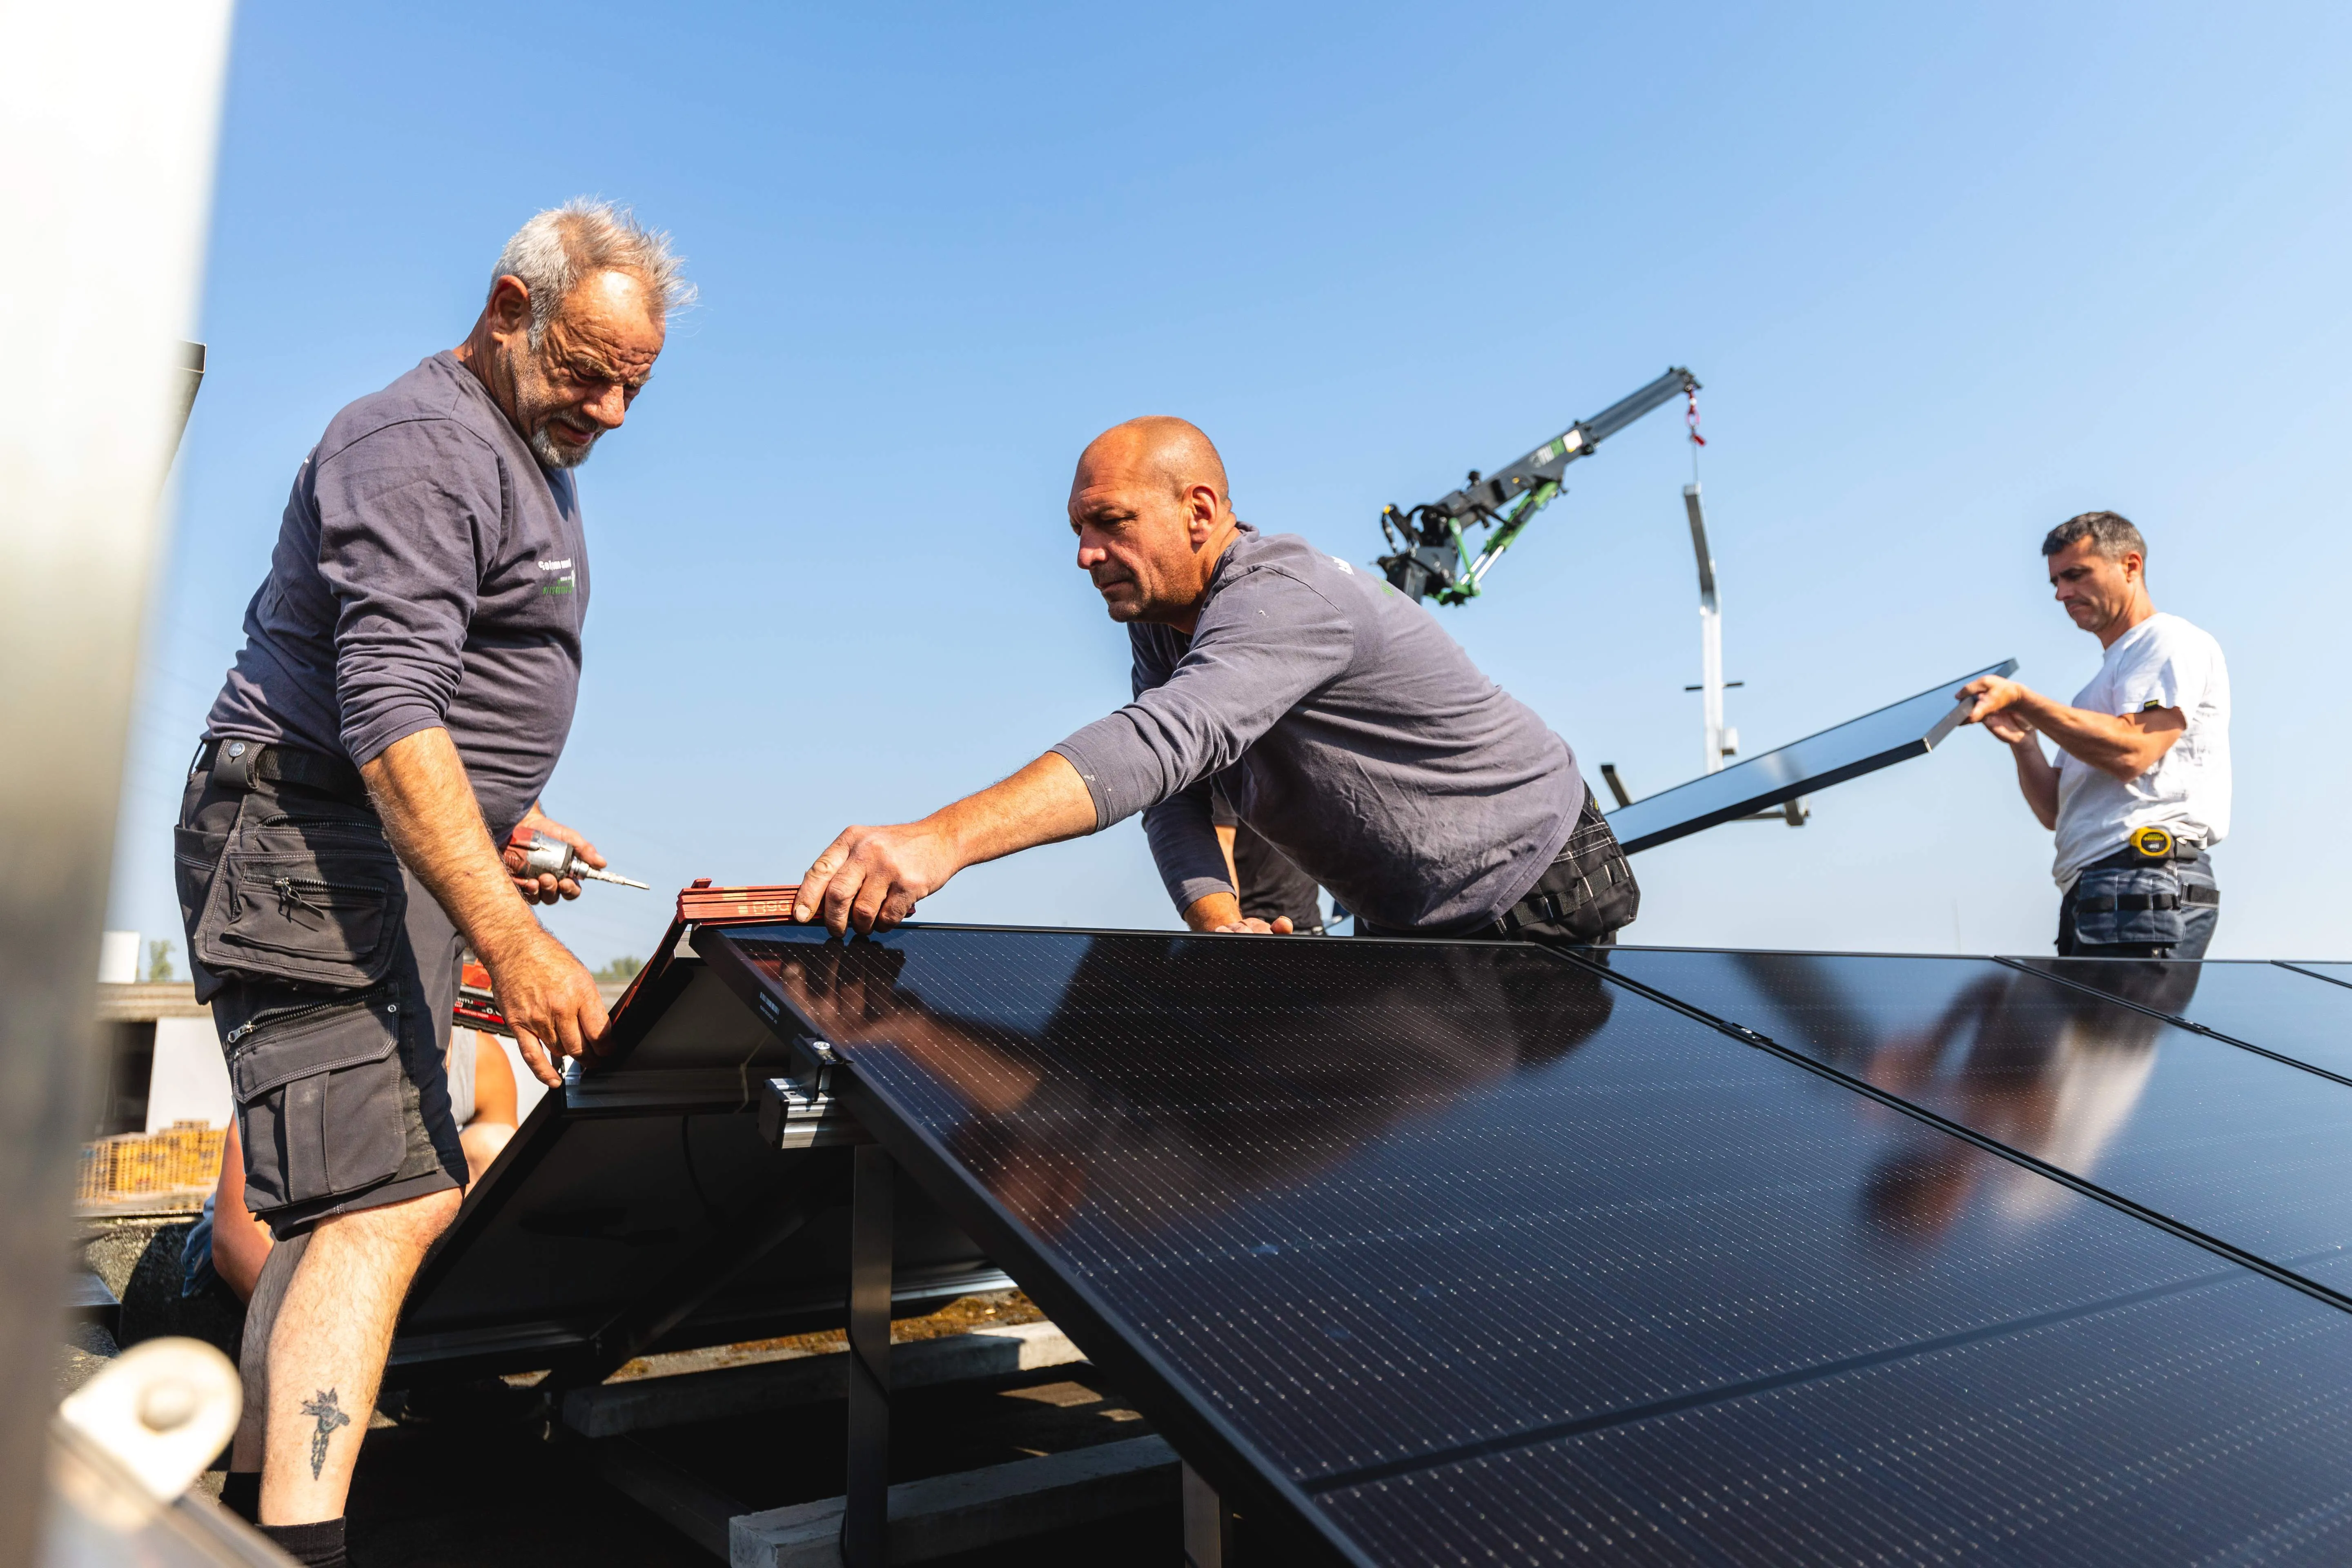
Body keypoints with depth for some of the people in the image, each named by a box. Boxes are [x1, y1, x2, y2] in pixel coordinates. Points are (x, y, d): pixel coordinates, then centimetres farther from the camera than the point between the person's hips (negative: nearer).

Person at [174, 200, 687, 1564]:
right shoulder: (424, 444, -15)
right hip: (311, 849, -10)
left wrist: (510, 816, 17)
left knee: (362, 1193, 17)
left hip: (404, 854, 10)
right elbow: (387, 712, -26)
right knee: (393, 1200, -18)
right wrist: (513, 943, -32)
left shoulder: (531, 455, 19)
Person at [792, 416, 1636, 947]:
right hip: (1402, 928, 8)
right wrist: (1218, 920, -30)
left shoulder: (1283, 594, -31)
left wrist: (941, 839, -60)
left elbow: (1165, 742, -49)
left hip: (1536, 900, -8)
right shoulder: (1157, 623, -1)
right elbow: (1176, 800, -9)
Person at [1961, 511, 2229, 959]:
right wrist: (2022, 742, 5)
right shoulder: (2104, 681, 30)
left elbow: (2131, 751, -16)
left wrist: (2021, 699, -14)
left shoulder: (2172, 641, 4)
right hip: (2090, 894, 9)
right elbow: (2055, 813, 22)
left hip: (2144, 883, -9)